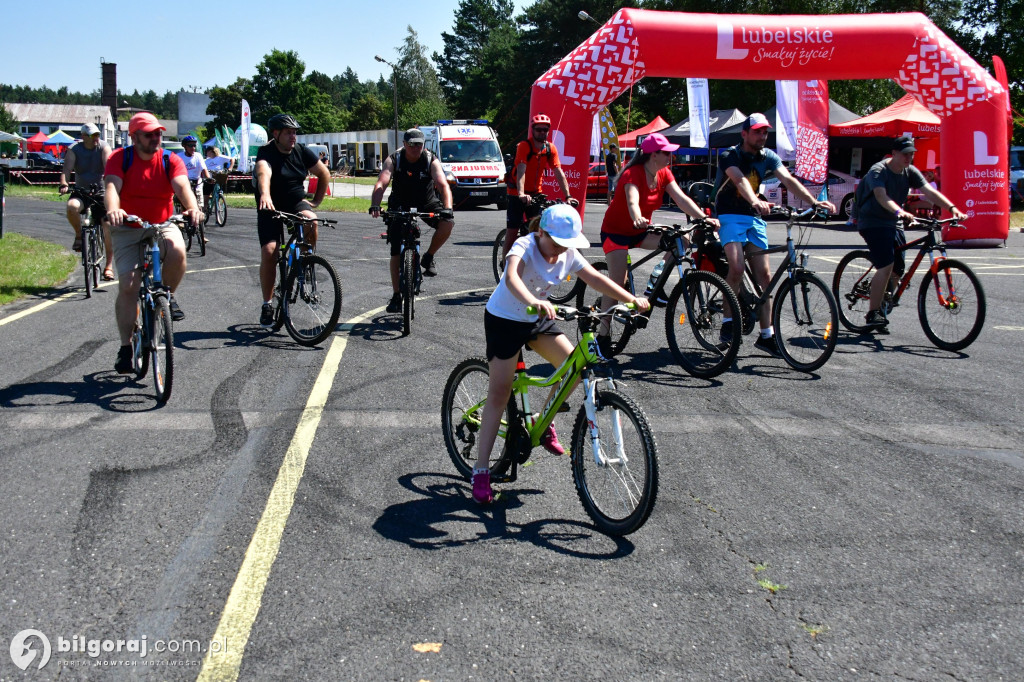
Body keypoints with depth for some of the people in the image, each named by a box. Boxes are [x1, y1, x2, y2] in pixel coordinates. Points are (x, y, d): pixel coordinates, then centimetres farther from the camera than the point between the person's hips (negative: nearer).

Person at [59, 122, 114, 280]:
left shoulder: (103, 148, -6)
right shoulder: (74, 150, -2)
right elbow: (67, 169, -15)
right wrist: (64, 184, -36)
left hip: (101, 191, 0)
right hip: (81, 191, 1)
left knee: (108, 225, -13)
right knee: (72, 206, -34)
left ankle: (109, 265, -5)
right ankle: (79, 235, -4)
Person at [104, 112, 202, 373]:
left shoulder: (171, 161, -4)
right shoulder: (120, 158, -7)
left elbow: (182, 186, -22)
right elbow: (112, 187, -23)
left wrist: (192, 208, -44)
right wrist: (113, 210, -46)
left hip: (162, 226, 1)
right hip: (128, 230, 0)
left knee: (177, 250, -34)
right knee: (128, 286, -10)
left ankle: (167, 296, -3)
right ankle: (125, 347, 5)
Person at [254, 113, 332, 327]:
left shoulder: (302, 151, -3)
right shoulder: (266, 153, -16)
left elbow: (324, 174, 8)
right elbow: (264, 173, -39)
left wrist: (316, 200, 3)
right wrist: (264, 194, -58)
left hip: (296, 202, 3)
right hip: (271, 207, -2)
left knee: (311, 220, -32)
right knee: (269, 251, -14)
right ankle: (267, 305, -1)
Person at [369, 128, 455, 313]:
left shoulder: (431, 161, -15)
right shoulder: (393, 160, -15)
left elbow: (443, 185, -27)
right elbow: (381, 183, -28)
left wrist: (447, 208, -46)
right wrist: (374, 206, -47)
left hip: (426, 204, 0)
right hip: (400, 206, 0)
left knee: (447, 223, -29)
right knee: (396, 252, -7)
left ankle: (428, 258, -5)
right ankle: (396, 296, 4)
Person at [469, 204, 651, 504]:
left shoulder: (568, 254, -8)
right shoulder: (524, 247, -27)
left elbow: (596, 278, -6)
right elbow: (511, 277, -46)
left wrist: (631, 299, -18)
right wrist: (534, 302, -65)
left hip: (538, 320, 6)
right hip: (504, 320, -6)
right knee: (499, 394, -8)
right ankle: (480, 471, -2)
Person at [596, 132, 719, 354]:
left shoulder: (664, 174, -3)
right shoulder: (633, 174, -23)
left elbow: (681, 199, -14)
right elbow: (632, 201, -42)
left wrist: (704, 219, -28)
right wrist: (638, 219, -63)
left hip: (640, 231, 7)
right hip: (616, 230, -7)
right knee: (617, 282, -16)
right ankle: (603, 334, -7)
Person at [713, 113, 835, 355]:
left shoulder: (768, 157, 4)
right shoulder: (729, 156, -11)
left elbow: (788, 180, -9)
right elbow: (740, 179, -31)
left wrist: (814, 202, -24)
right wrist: (756, 201, -50)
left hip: (754, 218, 5)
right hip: (730, 217, -5)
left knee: (764, 275, 0)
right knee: (737, 268, -25)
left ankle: (766, 335, 6)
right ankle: (728, 322, -9)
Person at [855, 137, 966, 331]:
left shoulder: (910, 172, 3)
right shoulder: (878, 171, -17)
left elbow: (929, 192, -7)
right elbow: (881, 196, -34)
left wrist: (953, 209, -21)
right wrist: (900, 212, -51)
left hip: (893, 224, 7)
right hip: (872, 223, -7)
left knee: (897, 270, 5)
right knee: (886, 266, -22)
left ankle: (880, 306, 25)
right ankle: (873, 314, -16)